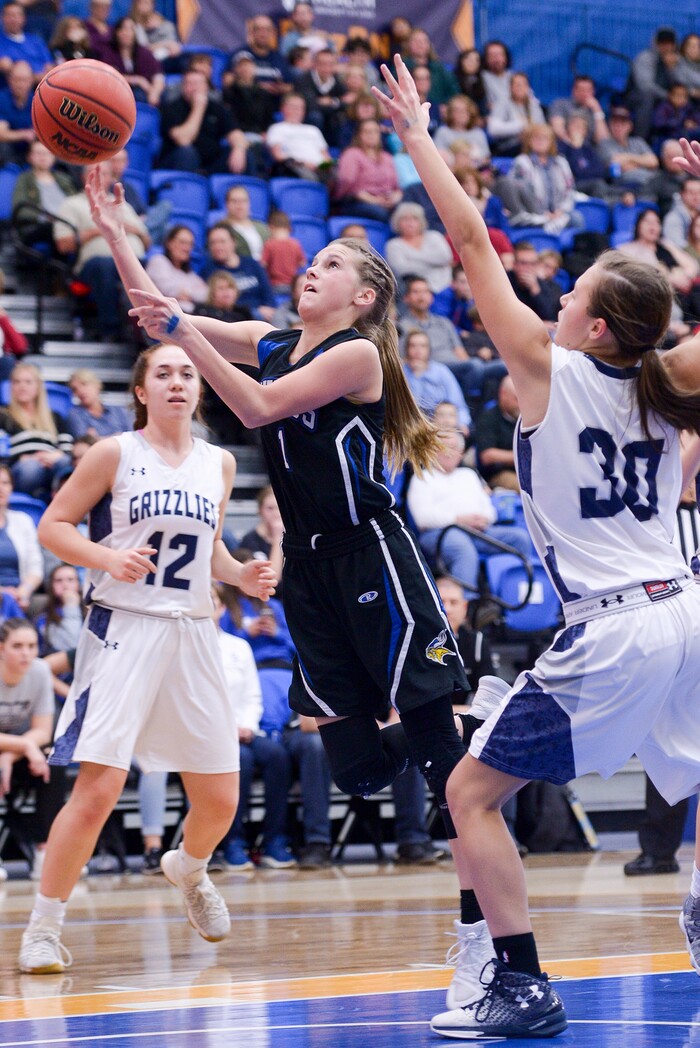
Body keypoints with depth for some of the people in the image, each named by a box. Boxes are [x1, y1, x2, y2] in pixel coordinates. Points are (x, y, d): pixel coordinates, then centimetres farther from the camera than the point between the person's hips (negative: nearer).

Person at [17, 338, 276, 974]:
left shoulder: (219, 464, 11)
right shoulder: (115, 454, -3)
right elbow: (53, 525, -1)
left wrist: (241, 576, 5)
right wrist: (109, 558, -17)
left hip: (193, 635, 5)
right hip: (124, 629, -5)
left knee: (220, 801, 8)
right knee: (98, 787, -17)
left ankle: (188, 870, 42)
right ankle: (43, 928, -3)